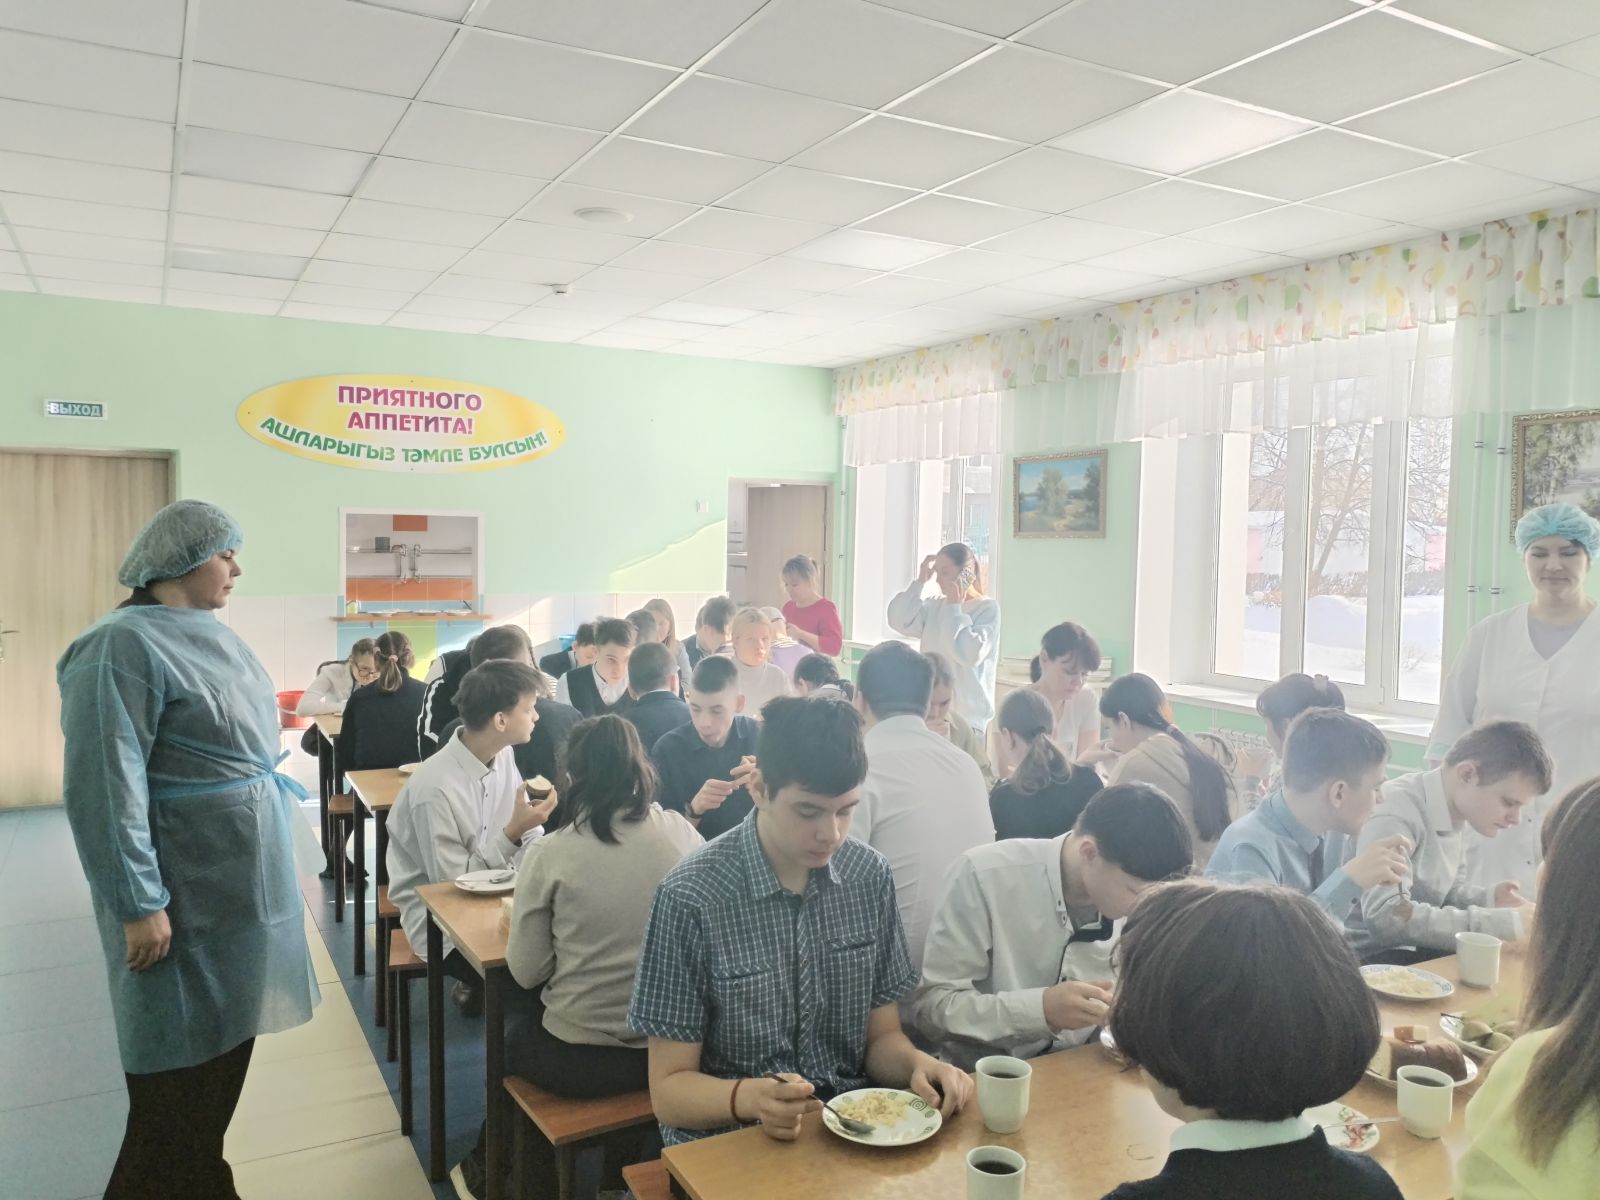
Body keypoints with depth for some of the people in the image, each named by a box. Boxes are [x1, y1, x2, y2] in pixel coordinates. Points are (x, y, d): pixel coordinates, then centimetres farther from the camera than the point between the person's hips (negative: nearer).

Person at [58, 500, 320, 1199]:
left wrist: (280, 818, 22)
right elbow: (105, 788, -22)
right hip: (187, 897, -8)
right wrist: (140, 906, -23)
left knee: (225, 1040, 19)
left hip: (243, 879, 9)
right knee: (184, 1062, 4)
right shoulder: (124, 647, -18)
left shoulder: (214, 638, 8)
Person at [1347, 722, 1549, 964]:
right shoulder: (1395, 813, -24)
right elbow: (1386, 915, -35)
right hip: (1368, 958, -8)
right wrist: (1501, 922, -31)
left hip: (1413, 949, 8)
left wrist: (1489, 901, -6)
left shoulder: (1457, 809, 2)